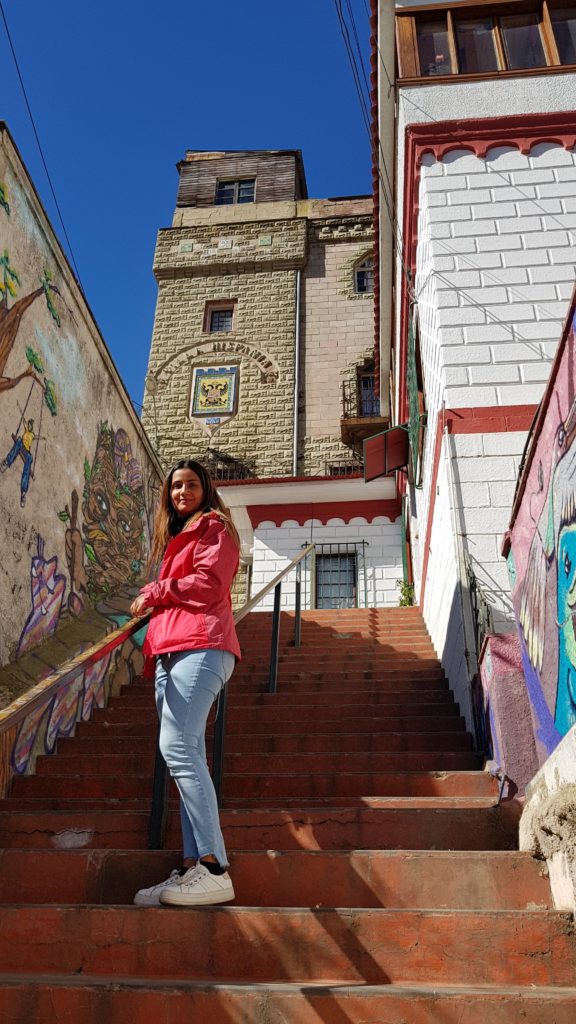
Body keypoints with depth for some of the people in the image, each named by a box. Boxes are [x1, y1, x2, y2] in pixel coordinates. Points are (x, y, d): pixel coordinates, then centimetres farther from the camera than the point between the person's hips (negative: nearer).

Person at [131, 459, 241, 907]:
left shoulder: (213, 526, 5)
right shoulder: (177, 537, 30)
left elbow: (209, 583, -8)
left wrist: (153, 593, 0)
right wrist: (153, 604, 10)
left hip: (200, 645, -9)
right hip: (172, 650, 9)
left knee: (177, 745, -21)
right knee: (187, 753, 2)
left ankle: (214, 870, -22)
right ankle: (193, 868, 2)